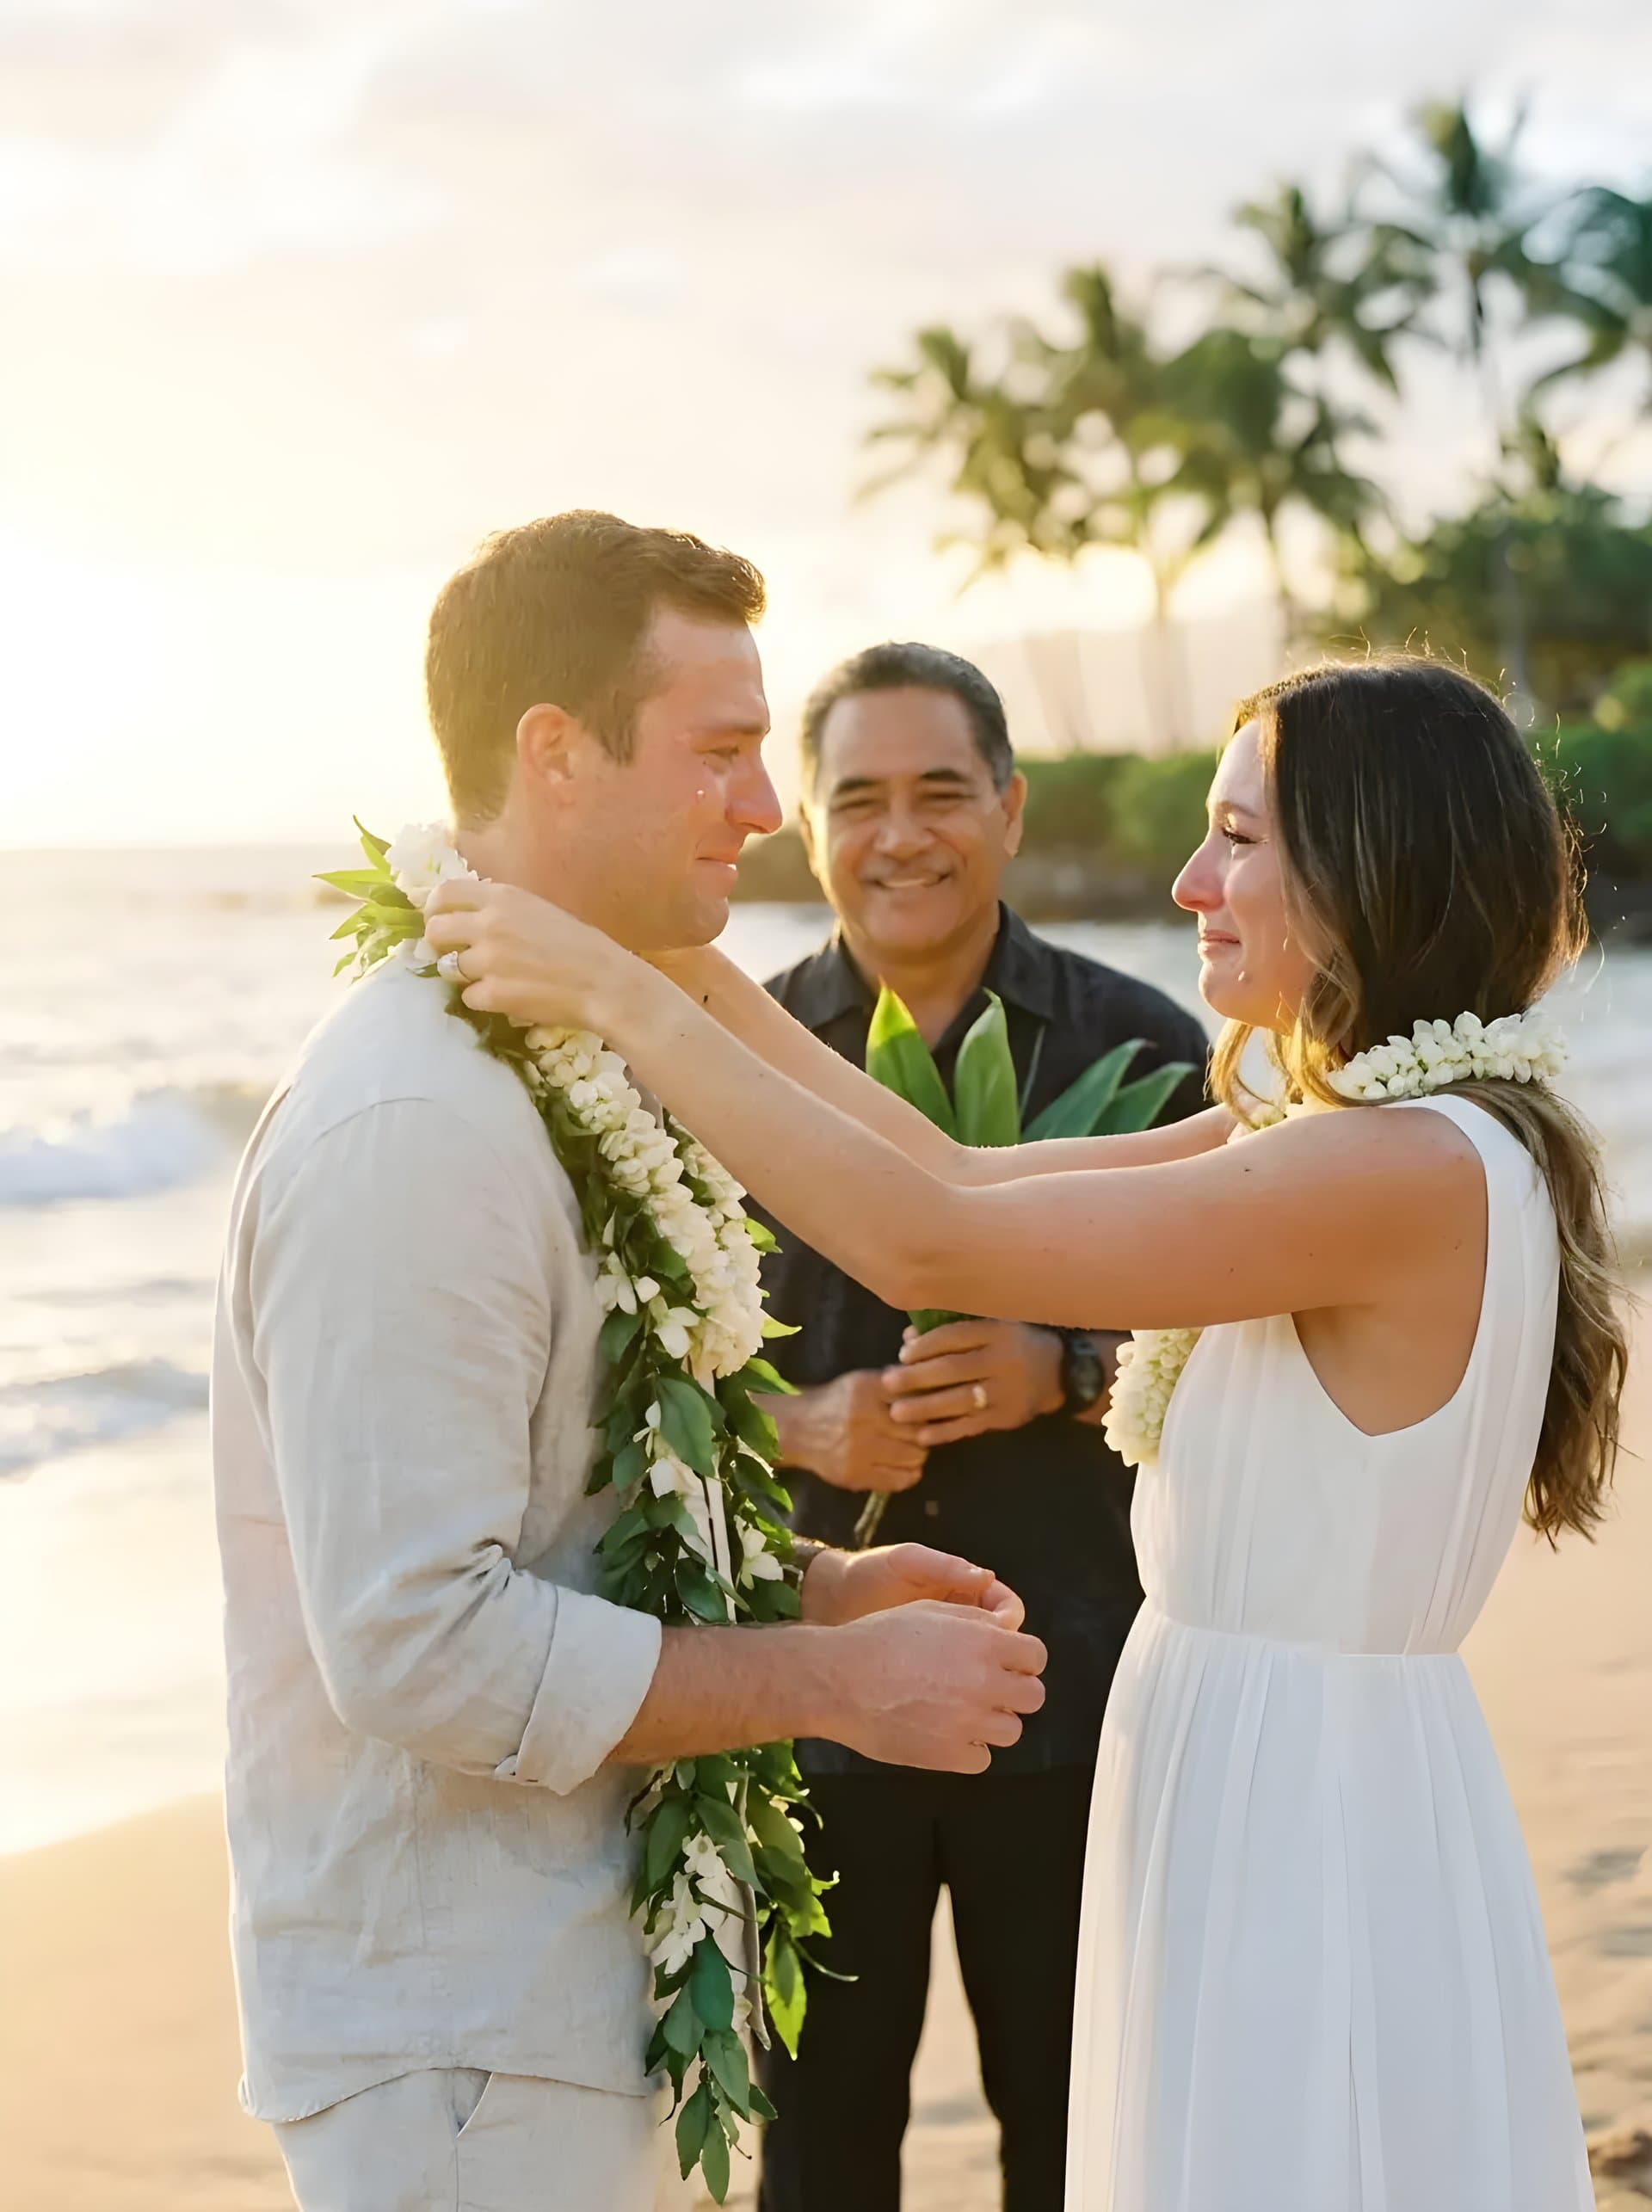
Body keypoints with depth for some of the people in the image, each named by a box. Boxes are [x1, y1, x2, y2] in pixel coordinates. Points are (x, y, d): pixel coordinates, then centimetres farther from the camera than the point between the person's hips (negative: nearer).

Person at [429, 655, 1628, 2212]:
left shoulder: (1418, 1167, -22)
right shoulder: (1321, 1129, 8)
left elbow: (927, 1244, -23)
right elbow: (965, 1177, 10)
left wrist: (626, 1000, -18)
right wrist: (703, 977, 5)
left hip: (1309, 1831, -9)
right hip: (1245, 1791, 9)